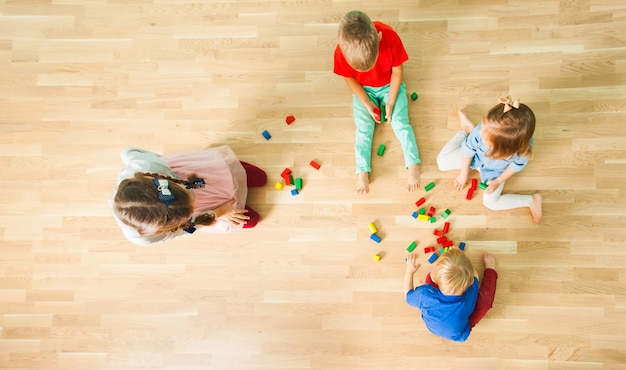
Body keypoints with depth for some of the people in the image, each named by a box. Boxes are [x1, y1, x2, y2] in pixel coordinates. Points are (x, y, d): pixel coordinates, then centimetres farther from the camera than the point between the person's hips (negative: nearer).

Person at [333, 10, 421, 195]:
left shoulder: (390, 37, -33)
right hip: (363, 89, 1)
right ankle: (362, 172, -5)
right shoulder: (342, 51, -31)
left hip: (390, 85, 0)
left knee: (400, 123, -10)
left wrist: (390, 103, -16)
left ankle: (413, 165, -5)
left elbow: (397, 70, -16)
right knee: (363, 128, -8)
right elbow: (349, 78, -11)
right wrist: (368, 104, -15)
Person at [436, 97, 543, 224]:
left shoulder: (523, 149, -44)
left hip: (495, 171, -1)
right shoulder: (480, 132, -43)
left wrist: (498, 181, -11)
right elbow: (468, 150, -19)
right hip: (477, 156, 2)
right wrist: (464, 173, -4)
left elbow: (516, 165, -17)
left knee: (490, 202, -1)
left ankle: (532, 200, 15)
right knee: (442, 162, 8)